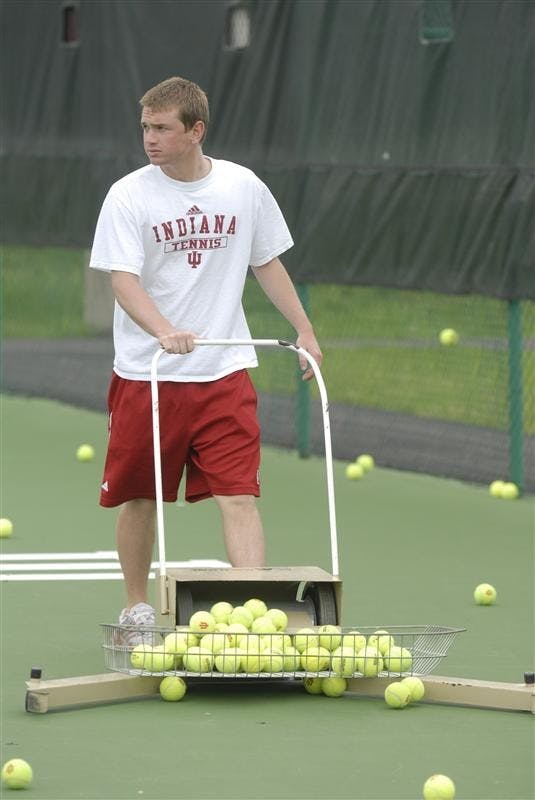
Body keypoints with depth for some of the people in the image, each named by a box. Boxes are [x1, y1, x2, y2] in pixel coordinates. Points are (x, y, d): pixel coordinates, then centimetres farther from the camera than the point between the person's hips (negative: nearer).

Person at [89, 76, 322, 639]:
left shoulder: (244, 188, 3)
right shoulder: (129, 196, -6)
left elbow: (267, 265, 16)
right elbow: (122, 279, -15)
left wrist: (304, 330, 13)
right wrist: (164, 331, -32)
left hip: (224, 375, 1)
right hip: (145, 375, -1)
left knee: (239, 495, -10)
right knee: (139, 498, 9)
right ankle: (136, 607, 27)